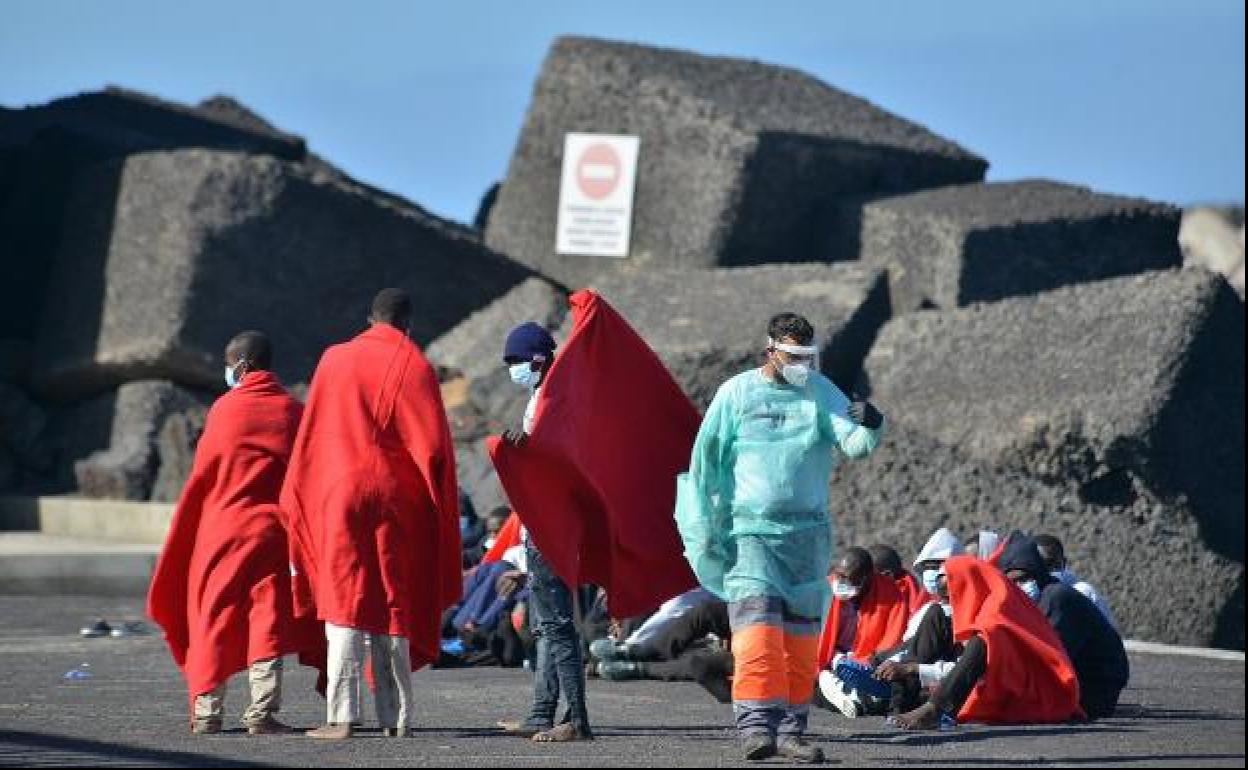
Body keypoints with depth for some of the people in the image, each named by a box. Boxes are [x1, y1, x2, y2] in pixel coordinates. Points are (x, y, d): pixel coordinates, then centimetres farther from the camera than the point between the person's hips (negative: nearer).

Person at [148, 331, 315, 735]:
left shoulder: (224, 409, -2)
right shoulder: (294, 411, 2)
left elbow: (202, 474, 2)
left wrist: (188, 532, 13)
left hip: (222, 530, -1)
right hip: (273, 531, 1)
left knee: (214, 617, 7)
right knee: (268, 620, 1)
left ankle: (206, 711, 9)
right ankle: (261, 713, -5)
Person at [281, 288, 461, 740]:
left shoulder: (334, 360, 5)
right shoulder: (414, 367, -1)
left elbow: (310, 438, 7)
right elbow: (433, 446, -6)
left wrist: (297, 504, 15)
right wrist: (440, 509, 5)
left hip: (339, 495, 0)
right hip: (396, 501, 0)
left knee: (346, 606, -1)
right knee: (393, 607, 8)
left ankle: (341, 717, -9)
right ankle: (396, 718, 8)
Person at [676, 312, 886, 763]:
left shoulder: (820, 392, 6)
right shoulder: (737, 393, 0)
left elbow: (853, 445, -6)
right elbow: (706, 461, 3)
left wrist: (871, 428, -29)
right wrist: (706, 527, -1)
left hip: (809, 534, 3)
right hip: (750, 533, -3)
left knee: (802, 640, 5)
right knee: (757, 632, -17)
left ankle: (790, 730, 12)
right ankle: (756, 727, -20)